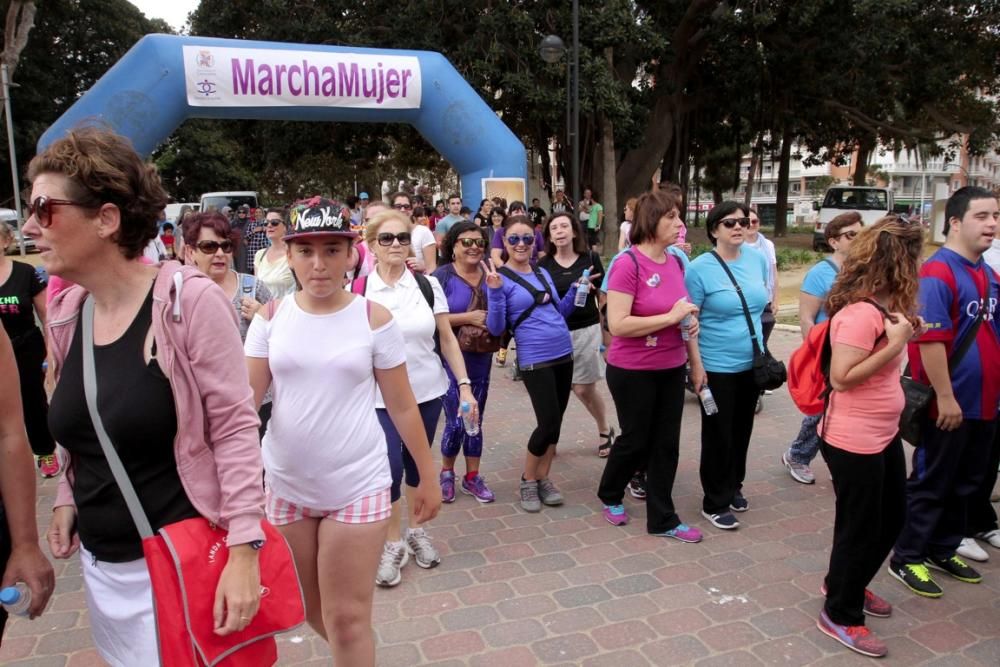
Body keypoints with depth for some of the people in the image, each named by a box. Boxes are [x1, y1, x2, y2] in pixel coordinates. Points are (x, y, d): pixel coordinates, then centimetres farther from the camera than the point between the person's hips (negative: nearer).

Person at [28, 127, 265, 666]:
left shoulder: (189, 299, -18)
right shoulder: (63, 312, 2)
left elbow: (235, 427, -17)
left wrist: (243, 552, -19)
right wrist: (66, 498, 8)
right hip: (100, 561, 7)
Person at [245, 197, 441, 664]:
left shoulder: (374, 319, -8)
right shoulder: (271, 318, -2)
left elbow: (403, 406, -2)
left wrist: (430, 478, 2)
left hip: (357, 487, -3)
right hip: (286, 486, 4)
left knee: (347, 619, 3)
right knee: (310, 608, 22)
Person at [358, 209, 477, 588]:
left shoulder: (428, 285, -1)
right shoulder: (358, 291, -6)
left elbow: (447, 339, 3)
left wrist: (464, 385, -2)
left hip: (427, 392, 2)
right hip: (380, 398, -2)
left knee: (418, 464, 13)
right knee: (390, 469, -7)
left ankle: (416, 531, 35)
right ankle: (393, 543, 17)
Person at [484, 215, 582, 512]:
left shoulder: (543, 273, 10)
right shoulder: (500, 278, -8)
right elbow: (496, 328, -14)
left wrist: (575, 290, 4)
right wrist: (495, 292, -25)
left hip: (564, 355, 7)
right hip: (535, 360, -6)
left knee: (554, 422, 11)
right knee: (548, 423, -7)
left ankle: (543, 478, 26)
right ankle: (528, 480, 15)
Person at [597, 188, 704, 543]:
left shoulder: (676, 262, 3)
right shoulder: (628, 264, -19)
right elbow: (617, 325, -25)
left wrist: (696, 360, 9)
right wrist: (670, 316, -25)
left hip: (671, 369, 6)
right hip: (633, 371, -6)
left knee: (667, 444, 12)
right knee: (635, 440, 10)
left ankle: (662, 519, 26)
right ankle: (610, 496, 38)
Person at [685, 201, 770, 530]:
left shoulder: (758, 259, 3)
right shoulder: (700, 267, -14)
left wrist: (762, 348, 14)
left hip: (752, 363, 6)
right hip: (717, 367, -5)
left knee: (742, 430, 18)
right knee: (718, 435, 4)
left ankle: (734, 487, 38)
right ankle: (715, 503, 17)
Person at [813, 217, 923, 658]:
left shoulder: (880, 307, 6)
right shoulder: (861, 312, -24)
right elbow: (841, 377, -27)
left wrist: (904, 330, 4)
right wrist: (895, 344, -26)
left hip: (883, 435, 10)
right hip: (854, 441, -10)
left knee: (891, 516, 23)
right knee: (859, 527, 5)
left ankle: (846, 586, 44)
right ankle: (840, 615, 26)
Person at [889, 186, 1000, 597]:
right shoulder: (937, 274, -17)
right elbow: (931, 340, -23)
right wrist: (945, 397, -22)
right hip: (948, 405, -8)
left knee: (966, 483, 18)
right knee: (931, 483, 3)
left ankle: (944, 549, 33)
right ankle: (906, 558, 17)